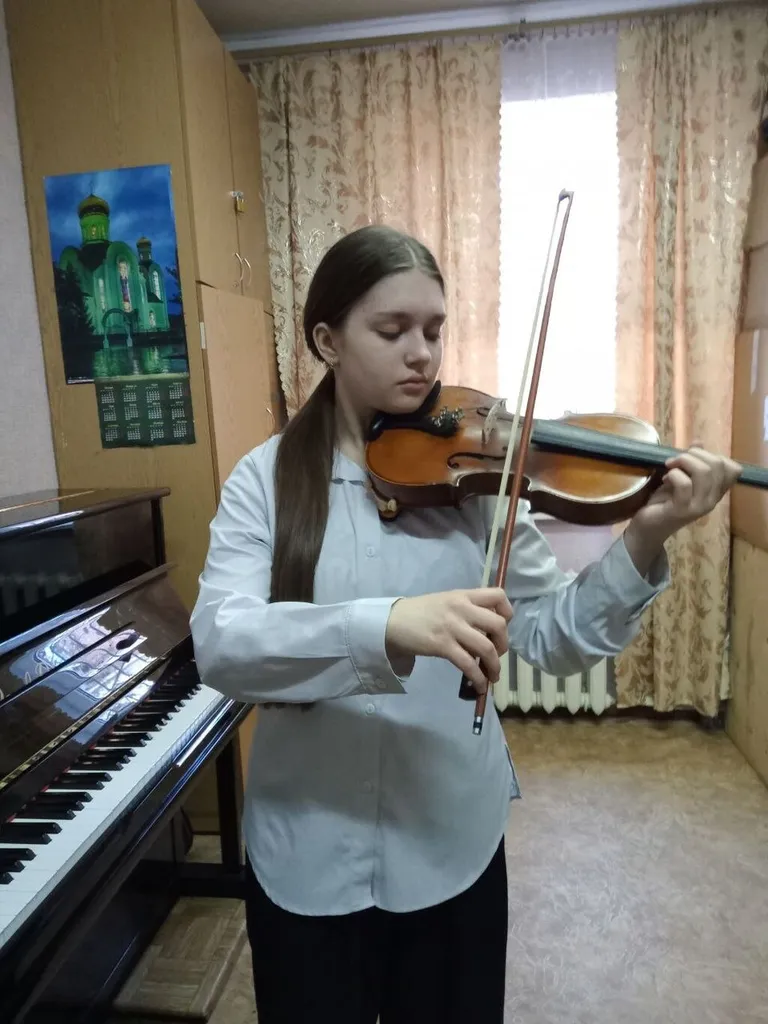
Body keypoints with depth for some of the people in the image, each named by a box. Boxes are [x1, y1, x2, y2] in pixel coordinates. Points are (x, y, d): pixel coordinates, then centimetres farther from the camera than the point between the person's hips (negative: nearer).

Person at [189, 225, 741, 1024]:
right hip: (305, 853, -1)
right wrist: (385, 627, -38)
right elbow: (219, 644, -22)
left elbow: (552, 640, -6)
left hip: (454, 843, 2)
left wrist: (642, 543, -22)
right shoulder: (266, 479, -8)